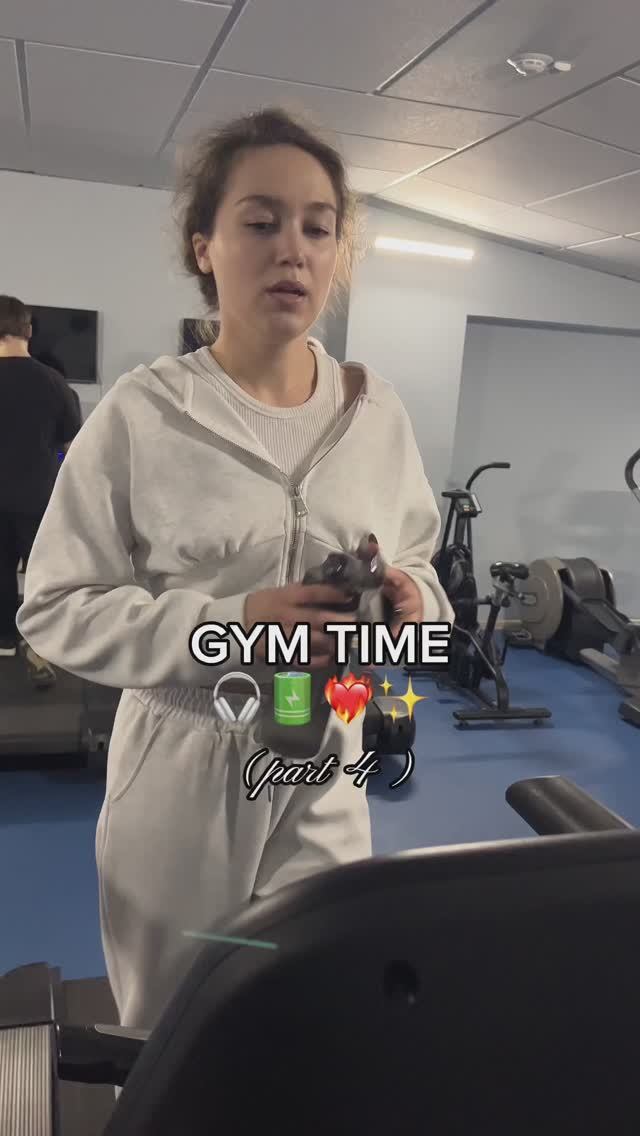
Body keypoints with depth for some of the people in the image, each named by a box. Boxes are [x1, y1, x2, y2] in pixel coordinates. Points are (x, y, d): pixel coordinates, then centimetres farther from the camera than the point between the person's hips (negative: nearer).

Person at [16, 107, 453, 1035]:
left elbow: (421, 568, 10)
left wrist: (412, 602, -14)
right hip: (181, 778, -2)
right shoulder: (142, 413, -11)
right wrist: (228, 625, -22)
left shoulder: (378, 413, 0)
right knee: (169, 1042, 20)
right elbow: (55, 609, -9)